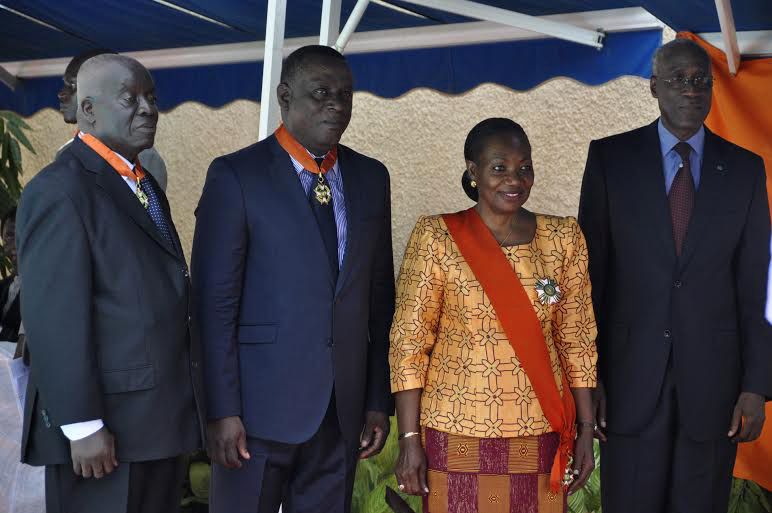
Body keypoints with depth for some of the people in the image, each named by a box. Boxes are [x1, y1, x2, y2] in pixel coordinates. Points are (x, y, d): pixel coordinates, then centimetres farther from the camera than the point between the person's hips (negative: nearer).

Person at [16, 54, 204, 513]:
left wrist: (182, 405, 12)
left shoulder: (145, 185, 15)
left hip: (164, 417, 9)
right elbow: (54, 320, -19)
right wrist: (82, 426, -21)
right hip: (107, 425, -8)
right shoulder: (60, 191, -14)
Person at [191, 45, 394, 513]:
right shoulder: (237, 176, -6)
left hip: (343, 407, 4)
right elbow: (215, 303, -8)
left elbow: (380, 297, 10)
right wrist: (223, 411, -12)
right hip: (261, 403, -4)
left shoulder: (370, 177, 9)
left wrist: (379, 400, 7)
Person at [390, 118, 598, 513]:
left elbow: (576, 340, 6)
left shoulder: (563, 237, 3)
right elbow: (409, 341, -6)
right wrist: (409, 439, -9)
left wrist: (585, 433, 4)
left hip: (540, 438, 3)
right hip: (458, 438, -2)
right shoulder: (436, 237, -6)